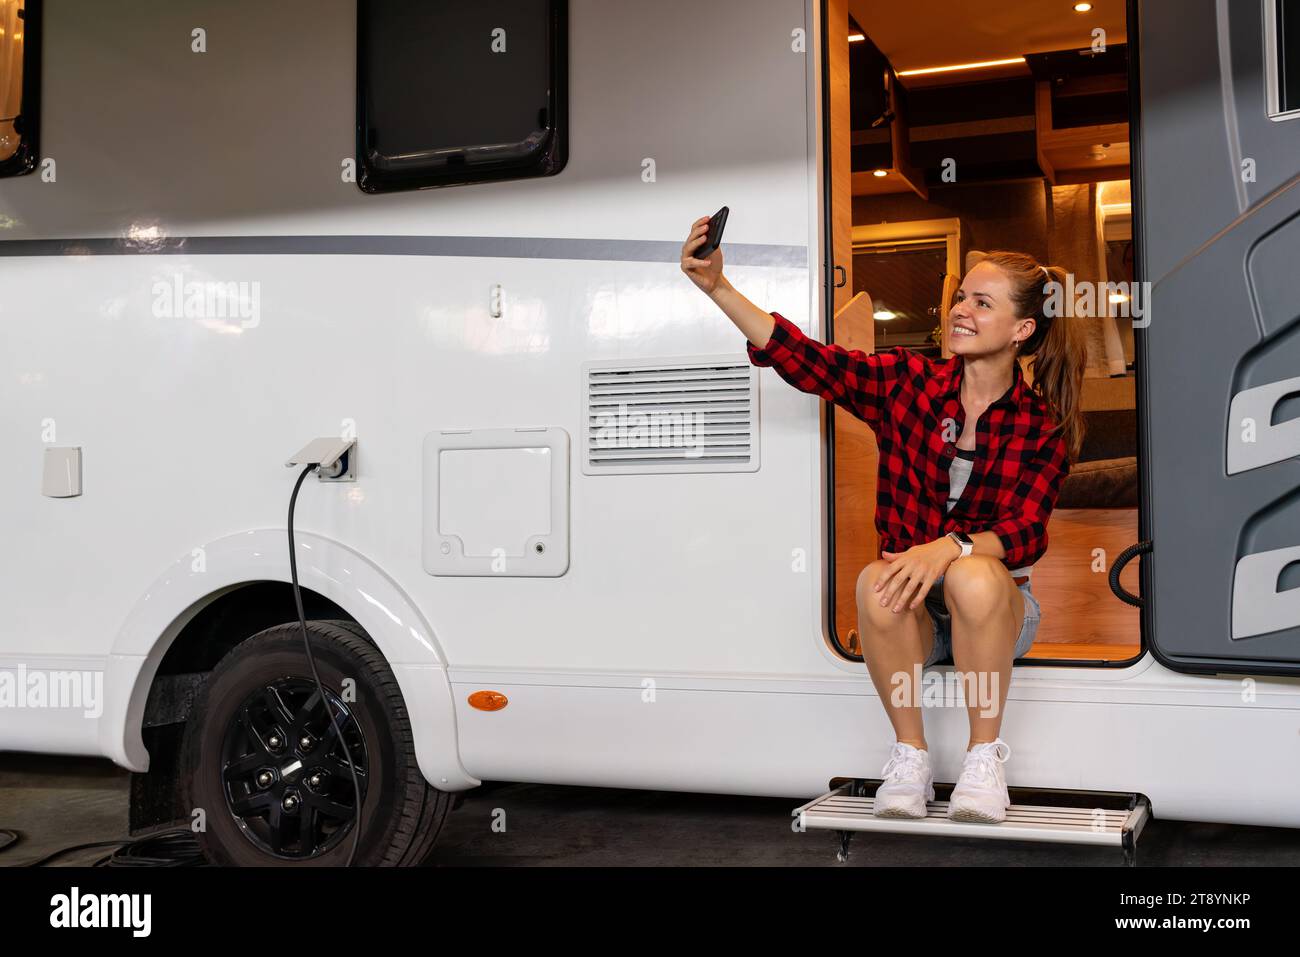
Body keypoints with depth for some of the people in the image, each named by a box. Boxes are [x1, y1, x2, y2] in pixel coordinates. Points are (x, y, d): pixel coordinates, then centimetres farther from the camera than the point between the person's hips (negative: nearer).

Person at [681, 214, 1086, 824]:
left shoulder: (1043, 429, -4)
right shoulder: (908, 382, 0)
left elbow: (1025, 533, -16)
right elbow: (805, 359, -11)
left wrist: (950, 548, -37)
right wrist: (717, 287, -23)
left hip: (995, 610, -1)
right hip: (909, 614, 1)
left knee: (974, 575, -35)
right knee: (875, 582, -33)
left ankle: (984, 756, -17)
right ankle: (909, 753, -14)